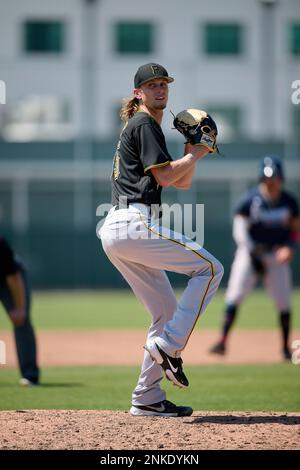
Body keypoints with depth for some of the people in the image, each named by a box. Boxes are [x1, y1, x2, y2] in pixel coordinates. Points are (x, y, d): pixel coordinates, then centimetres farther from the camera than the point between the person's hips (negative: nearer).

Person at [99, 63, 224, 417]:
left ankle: (148, 399, 9)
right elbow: (165, 177, -12)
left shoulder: (146, 127, 28)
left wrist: (192, 152, 13)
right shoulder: (144, 124, -3)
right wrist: (196, 154, 0)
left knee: (168, 312, 12)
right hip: (134, 224, -10)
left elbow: (183, 183, 27)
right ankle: (167, 346, -15)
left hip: (114, 231, 10)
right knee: (210, 268, -10)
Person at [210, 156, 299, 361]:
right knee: (235, 296, -13)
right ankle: (223, 341, -11)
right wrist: (253, 254, -19)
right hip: (250, 251, -2)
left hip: (277, 256, 2)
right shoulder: (250, 199, -8)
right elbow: (240, 228, -8)